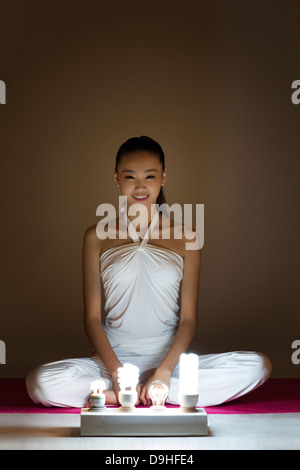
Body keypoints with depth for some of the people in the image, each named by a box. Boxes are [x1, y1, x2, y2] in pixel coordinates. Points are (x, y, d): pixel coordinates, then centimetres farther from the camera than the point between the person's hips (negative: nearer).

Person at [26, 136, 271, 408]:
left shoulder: (185, 238, 4)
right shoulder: (97, 237, 5)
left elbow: (189, 319, 1)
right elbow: (93, 317, 2)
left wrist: (165, 370, -15)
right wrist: (116, 370, -14)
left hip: (169, 357, 2)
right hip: (114, 356, -1)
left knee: (258, 365, -24)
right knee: (41, 382, -29)